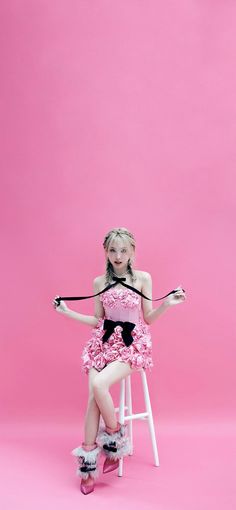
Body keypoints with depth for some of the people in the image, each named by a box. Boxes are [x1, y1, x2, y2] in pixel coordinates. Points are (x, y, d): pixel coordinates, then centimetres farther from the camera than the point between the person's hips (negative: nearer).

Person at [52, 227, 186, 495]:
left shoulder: (143, 278, -1)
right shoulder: (99, 282, 6)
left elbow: (148, 318, 4)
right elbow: (98, 321, 12)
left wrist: (167, 304, -12)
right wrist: (67, 312, 7)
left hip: (133, 343, -3)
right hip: (104, 341, 3)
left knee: (98, 385, -26)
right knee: (93, 393, -18)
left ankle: (114, 437, -1)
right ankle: (89, 458, -3)